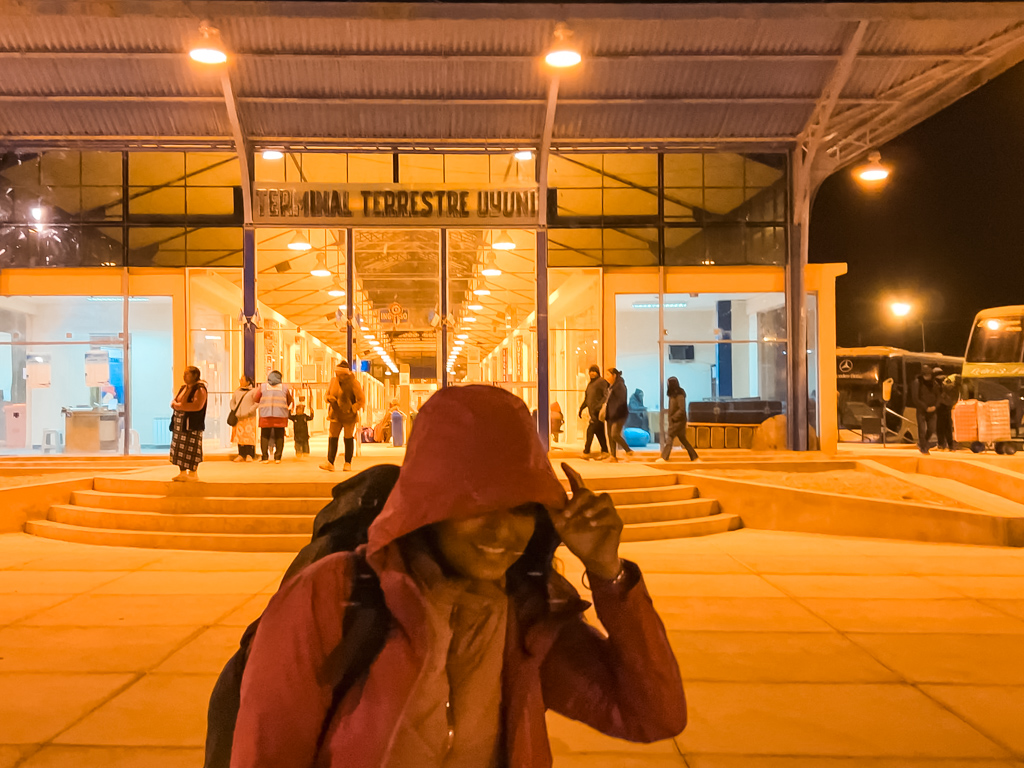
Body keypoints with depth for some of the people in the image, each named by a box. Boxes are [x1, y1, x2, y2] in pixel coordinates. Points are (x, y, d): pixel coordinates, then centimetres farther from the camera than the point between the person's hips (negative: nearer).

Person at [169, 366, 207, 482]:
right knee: (179, 449, 9)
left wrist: (180, 405, -16)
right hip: (179, 424, 8)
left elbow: (198, 406, -22)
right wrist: (178, 404, -9)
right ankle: (182, 472, 17)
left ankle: (193, 473, 3)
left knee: (191, 450, -4)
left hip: (192, 424, -8)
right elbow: (173, 403, 14)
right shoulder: (183, 388, 17)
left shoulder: (199, 389, -9)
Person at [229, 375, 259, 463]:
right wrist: (234, 410, 4)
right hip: (238, 418, 5)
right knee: (239, 436, 5)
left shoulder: (253, 391, -1)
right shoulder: (237, 391, 15)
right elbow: (232, 402, 21)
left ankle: (249, 455, -2)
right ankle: (241, 455, 11)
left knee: (249, 436, -7)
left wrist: (249, 412, -14)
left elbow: (257, 403, -8)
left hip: (249, 418, -5)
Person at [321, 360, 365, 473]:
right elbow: (328, 394, 15)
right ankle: (330, 463, -6)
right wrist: (330, 398, -9)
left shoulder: (353, 383, -12)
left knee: (348, 439, 4)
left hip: (349, 417, -4)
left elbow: (362, 401, -11)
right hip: (335, 415, 4)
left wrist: (352, 409, -22)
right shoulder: (333, 381, 3)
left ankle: (348, 463, 13)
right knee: (332, 438, -4)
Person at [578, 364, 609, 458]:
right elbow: (586, 399, 24)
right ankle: (605, 451, 12)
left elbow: (606, 396, -14)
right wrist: (581, 408, 15)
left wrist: (599, 405, -26)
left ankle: (586, 451, -8)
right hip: (592, 411, 8)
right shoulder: (590, 384, 19)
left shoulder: (601, 382, -7)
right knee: (599, 432, 8)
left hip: (598, 411, -8)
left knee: (590, 430, -11)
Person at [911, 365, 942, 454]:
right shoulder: (917, 383, -9)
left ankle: (920, 444, 27)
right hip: (921, 410, -5)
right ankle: (923, 448, 5)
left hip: (931, 411, 5)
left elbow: (938, 396, 11)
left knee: (931, 429, 6)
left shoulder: (934, 383, 5)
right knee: (922, 430, -5)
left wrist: (935, 406, -8)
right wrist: (925, 408, -14)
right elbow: (915, 398, -12)